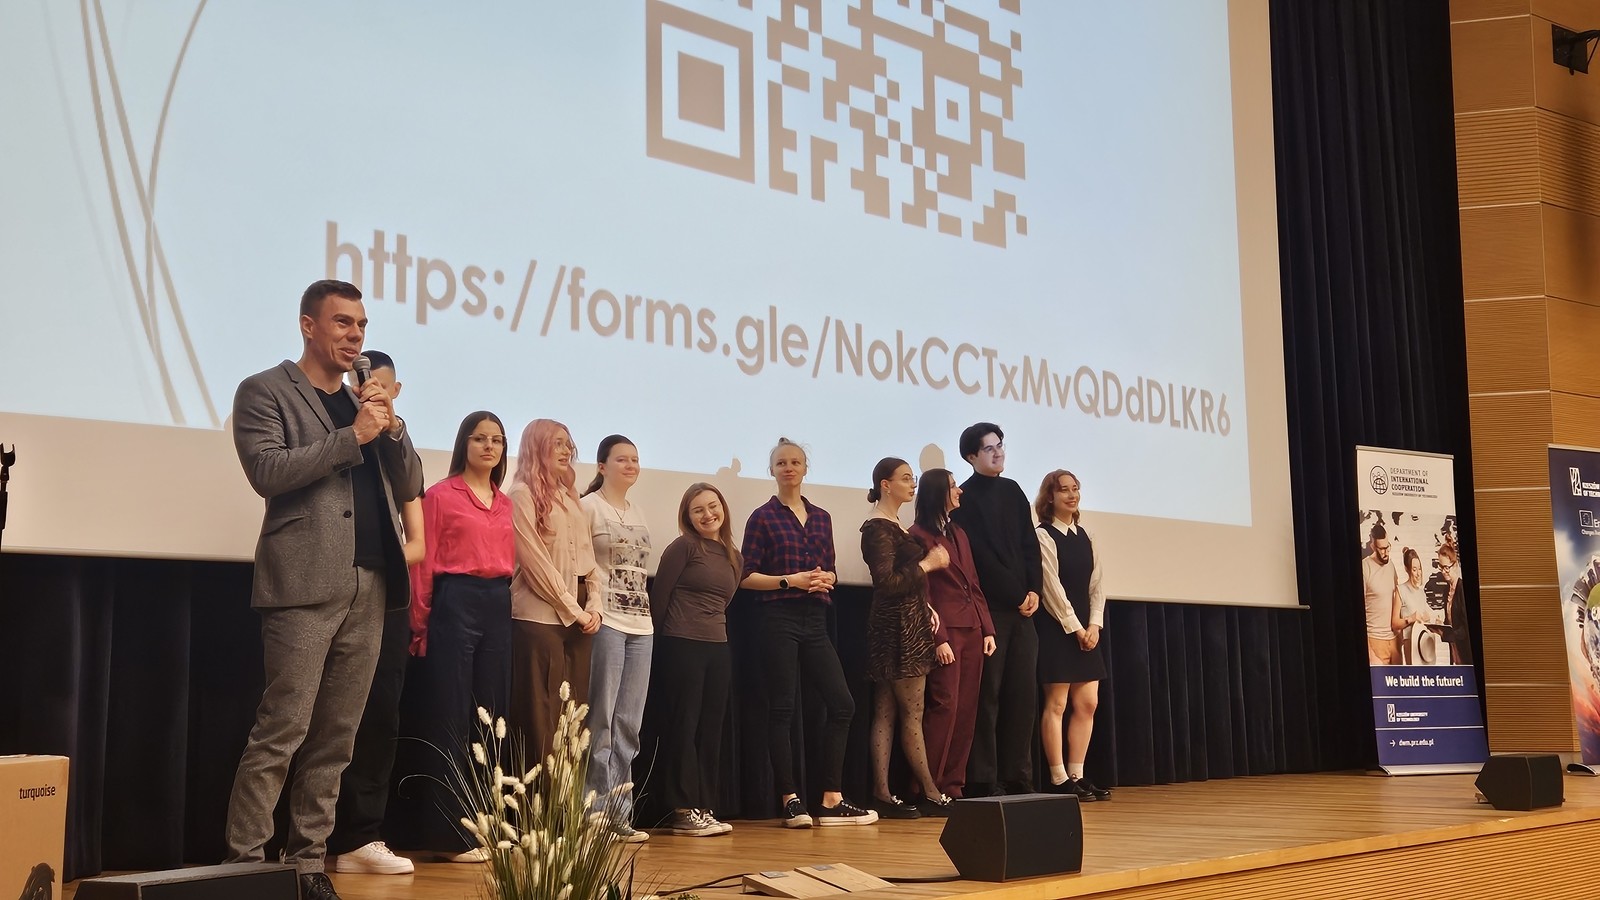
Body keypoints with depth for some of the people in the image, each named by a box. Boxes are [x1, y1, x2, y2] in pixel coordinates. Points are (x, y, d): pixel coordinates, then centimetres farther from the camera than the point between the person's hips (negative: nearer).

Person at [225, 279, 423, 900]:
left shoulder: (366, 401, 21)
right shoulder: (265, 392, 3)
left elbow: (409, 489, 17)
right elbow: (267, 472, -11)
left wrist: (392, 428, 1)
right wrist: (353, 436, -13)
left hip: (369, 589, 6)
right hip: (308, 585, -6)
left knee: (336, 738, 7)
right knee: (281, 732, -10)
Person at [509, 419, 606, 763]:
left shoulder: (571, 498, 19)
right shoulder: (523, 494, -4)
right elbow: (534, 561, -11)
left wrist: (593, 606, 3)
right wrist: (573, 610, -9)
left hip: (577, 620, 7)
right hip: (540, 619, -7)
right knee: (541, 718, -6)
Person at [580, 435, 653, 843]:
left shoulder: (638, 513, 18)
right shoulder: (589, 507, -3)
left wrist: (645, 612, 15)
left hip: (641, 623, 7)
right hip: (606, 621, -7)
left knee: (629, 722, 7)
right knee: (601, 718, -5)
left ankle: (620, 813, 12)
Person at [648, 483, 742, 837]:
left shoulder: (734, 558, 14)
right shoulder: (684, 548, -6)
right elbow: (658, 596, -5)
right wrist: (658, 644, 0)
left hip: (718, 649, 7)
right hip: (681, 647, -7)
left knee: (711, 731, 7)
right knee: (682, 728, -3)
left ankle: (703, 808, 13)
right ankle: (684, 812, 0)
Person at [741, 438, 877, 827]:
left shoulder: (821, 517, 15)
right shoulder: (763, 517, 1)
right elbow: (746, 576, -2)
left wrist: (824, 579, -3)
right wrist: (791, 580, -12)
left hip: (815, 619, 5)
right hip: (780, 620, -5)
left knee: (841, 703, 0)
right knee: (782, 708, -3)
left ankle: (832, 800, 7)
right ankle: (791, 800, 2)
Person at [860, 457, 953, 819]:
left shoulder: (895, 527, 17)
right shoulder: (878, 529, -12)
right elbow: (887, 582, -20)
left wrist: (925, 606, 8)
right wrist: (928, 563, -12)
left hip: (909, 624, 9)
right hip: (897, 629, -9)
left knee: (885, 715, 6)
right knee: (912, 715, -2)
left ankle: (882, 795, 7)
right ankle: (931, 795, 4)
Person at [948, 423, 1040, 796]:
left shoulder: (1012, 491, 15)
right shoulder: (965, 498, -3)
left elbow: (1029, 544, 11)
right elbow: (981, 558, -8)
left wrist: (1034, 590, -2)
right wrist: (1018, 597, -8)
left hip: (1022, 608, 6)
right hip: (988, 608, -6)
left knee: (1023, 694, 4)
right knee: (987, 696, -5)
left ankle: (1017, 778, 9)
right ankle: (983, 781, -2)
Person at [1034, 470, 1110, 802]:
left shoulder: (1086, 536, 13)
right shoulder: (1043, 536, -7)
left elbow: (1096, 585, 11)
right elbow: (1052, 588, -12)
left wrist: (1094, 625, -2)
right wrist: (1075, 628, -12)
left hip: (1085, 629, 7)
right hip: (1056, 629, -7)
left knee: (1087, 703, 5)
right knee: (1056, 704, -5)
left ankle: (1077, 775, 11)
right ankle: (1059, 780, -1)